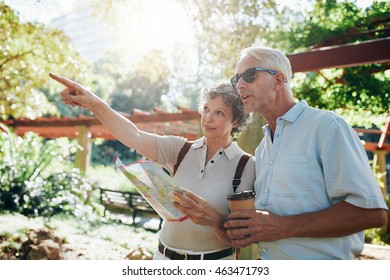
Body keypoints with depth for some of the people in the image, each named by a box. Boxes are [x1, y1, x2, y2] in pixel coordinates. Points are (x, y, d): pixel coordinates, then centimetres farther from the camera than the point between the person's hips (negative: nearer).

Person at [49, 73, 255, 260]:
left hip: (212, 261, -3)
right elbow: (135, 138, -17)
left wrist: (215, 220, -31)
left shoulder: (246, 166, -10)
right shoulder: (182, 150, -1)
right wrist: (94, 103, -29)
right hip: (165, 256, 3)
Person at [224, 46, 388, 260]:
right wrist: (247, 232, -6)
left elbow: (371, 212, -22)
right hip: (267, 257, 7)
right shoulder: (261, 149, 9)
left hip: (319, 259, -7)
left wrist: (283, 226, -24)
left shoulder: (325, 125, -14)